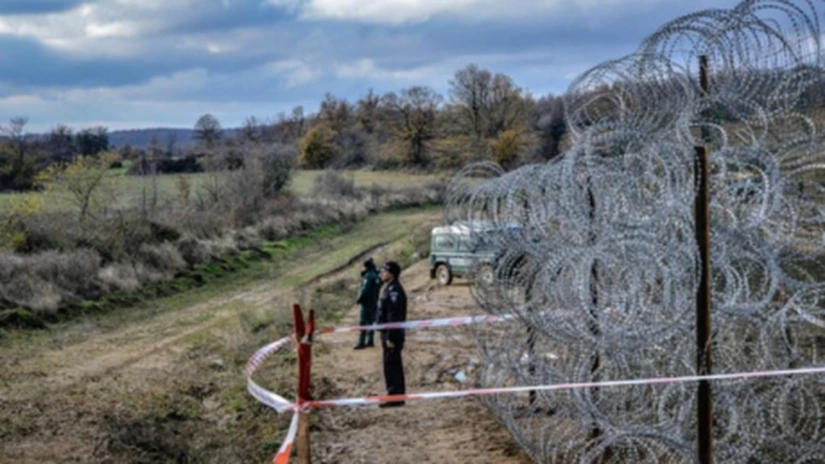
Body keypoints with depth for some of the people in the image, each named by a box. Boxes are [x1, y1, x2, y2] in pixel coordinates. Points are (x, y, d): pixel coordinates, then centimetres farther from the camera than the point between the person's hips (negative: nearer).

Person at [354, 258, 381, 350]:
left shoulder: (368, 276, -18)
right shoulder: (377, 276, 10)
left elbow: (365, 290, -24)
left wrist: (359, 299, -11)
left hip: (367, 303, -9)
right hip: (374, 303, 9)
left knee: (363, 322, -6)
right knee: (371, 321, 16)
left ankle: (361, 343, -7)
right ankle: (370, 341, 21)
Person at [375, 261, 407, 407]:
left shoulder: (394, 290, -17)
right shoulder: (388, 289, 16)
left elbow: (394, 316, -22)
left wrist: (390, 337, -23)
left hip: (392, 335, -11)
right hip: (388, 334, 11)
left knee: (391, 366, -8)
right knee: (394, 366, 13)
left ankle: (395, 397, -5)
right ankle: (397, 397, 19)